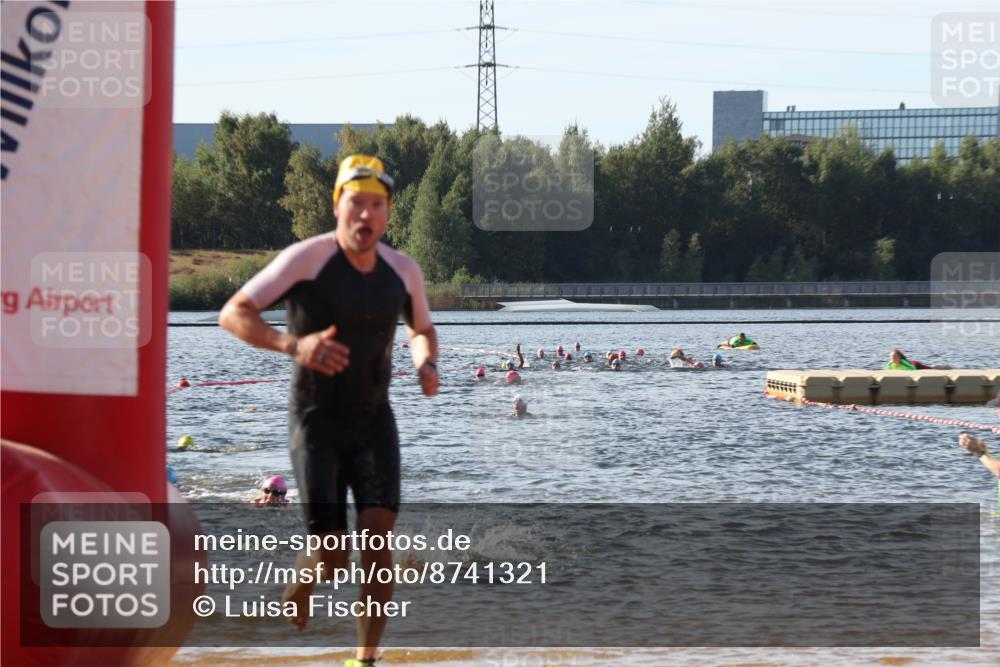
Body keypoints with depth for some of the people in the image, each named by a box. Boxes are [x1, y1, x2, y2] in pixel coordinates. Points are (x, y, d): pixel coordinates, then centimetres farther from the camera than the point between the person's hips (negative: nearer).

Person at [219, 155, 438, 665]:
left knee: (378, 535, -15)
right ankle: (303, 577, 29)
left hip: (373, 419, 3)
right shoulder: (306, 259, -14)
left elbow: (422, 330, 21)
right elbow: (232, 314, -15)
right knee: (332, 556, -9)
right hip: (315, 421, -3)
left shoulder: (403, 271, 1)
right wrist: (293, 344, -31)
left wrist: (426, 363, -3)